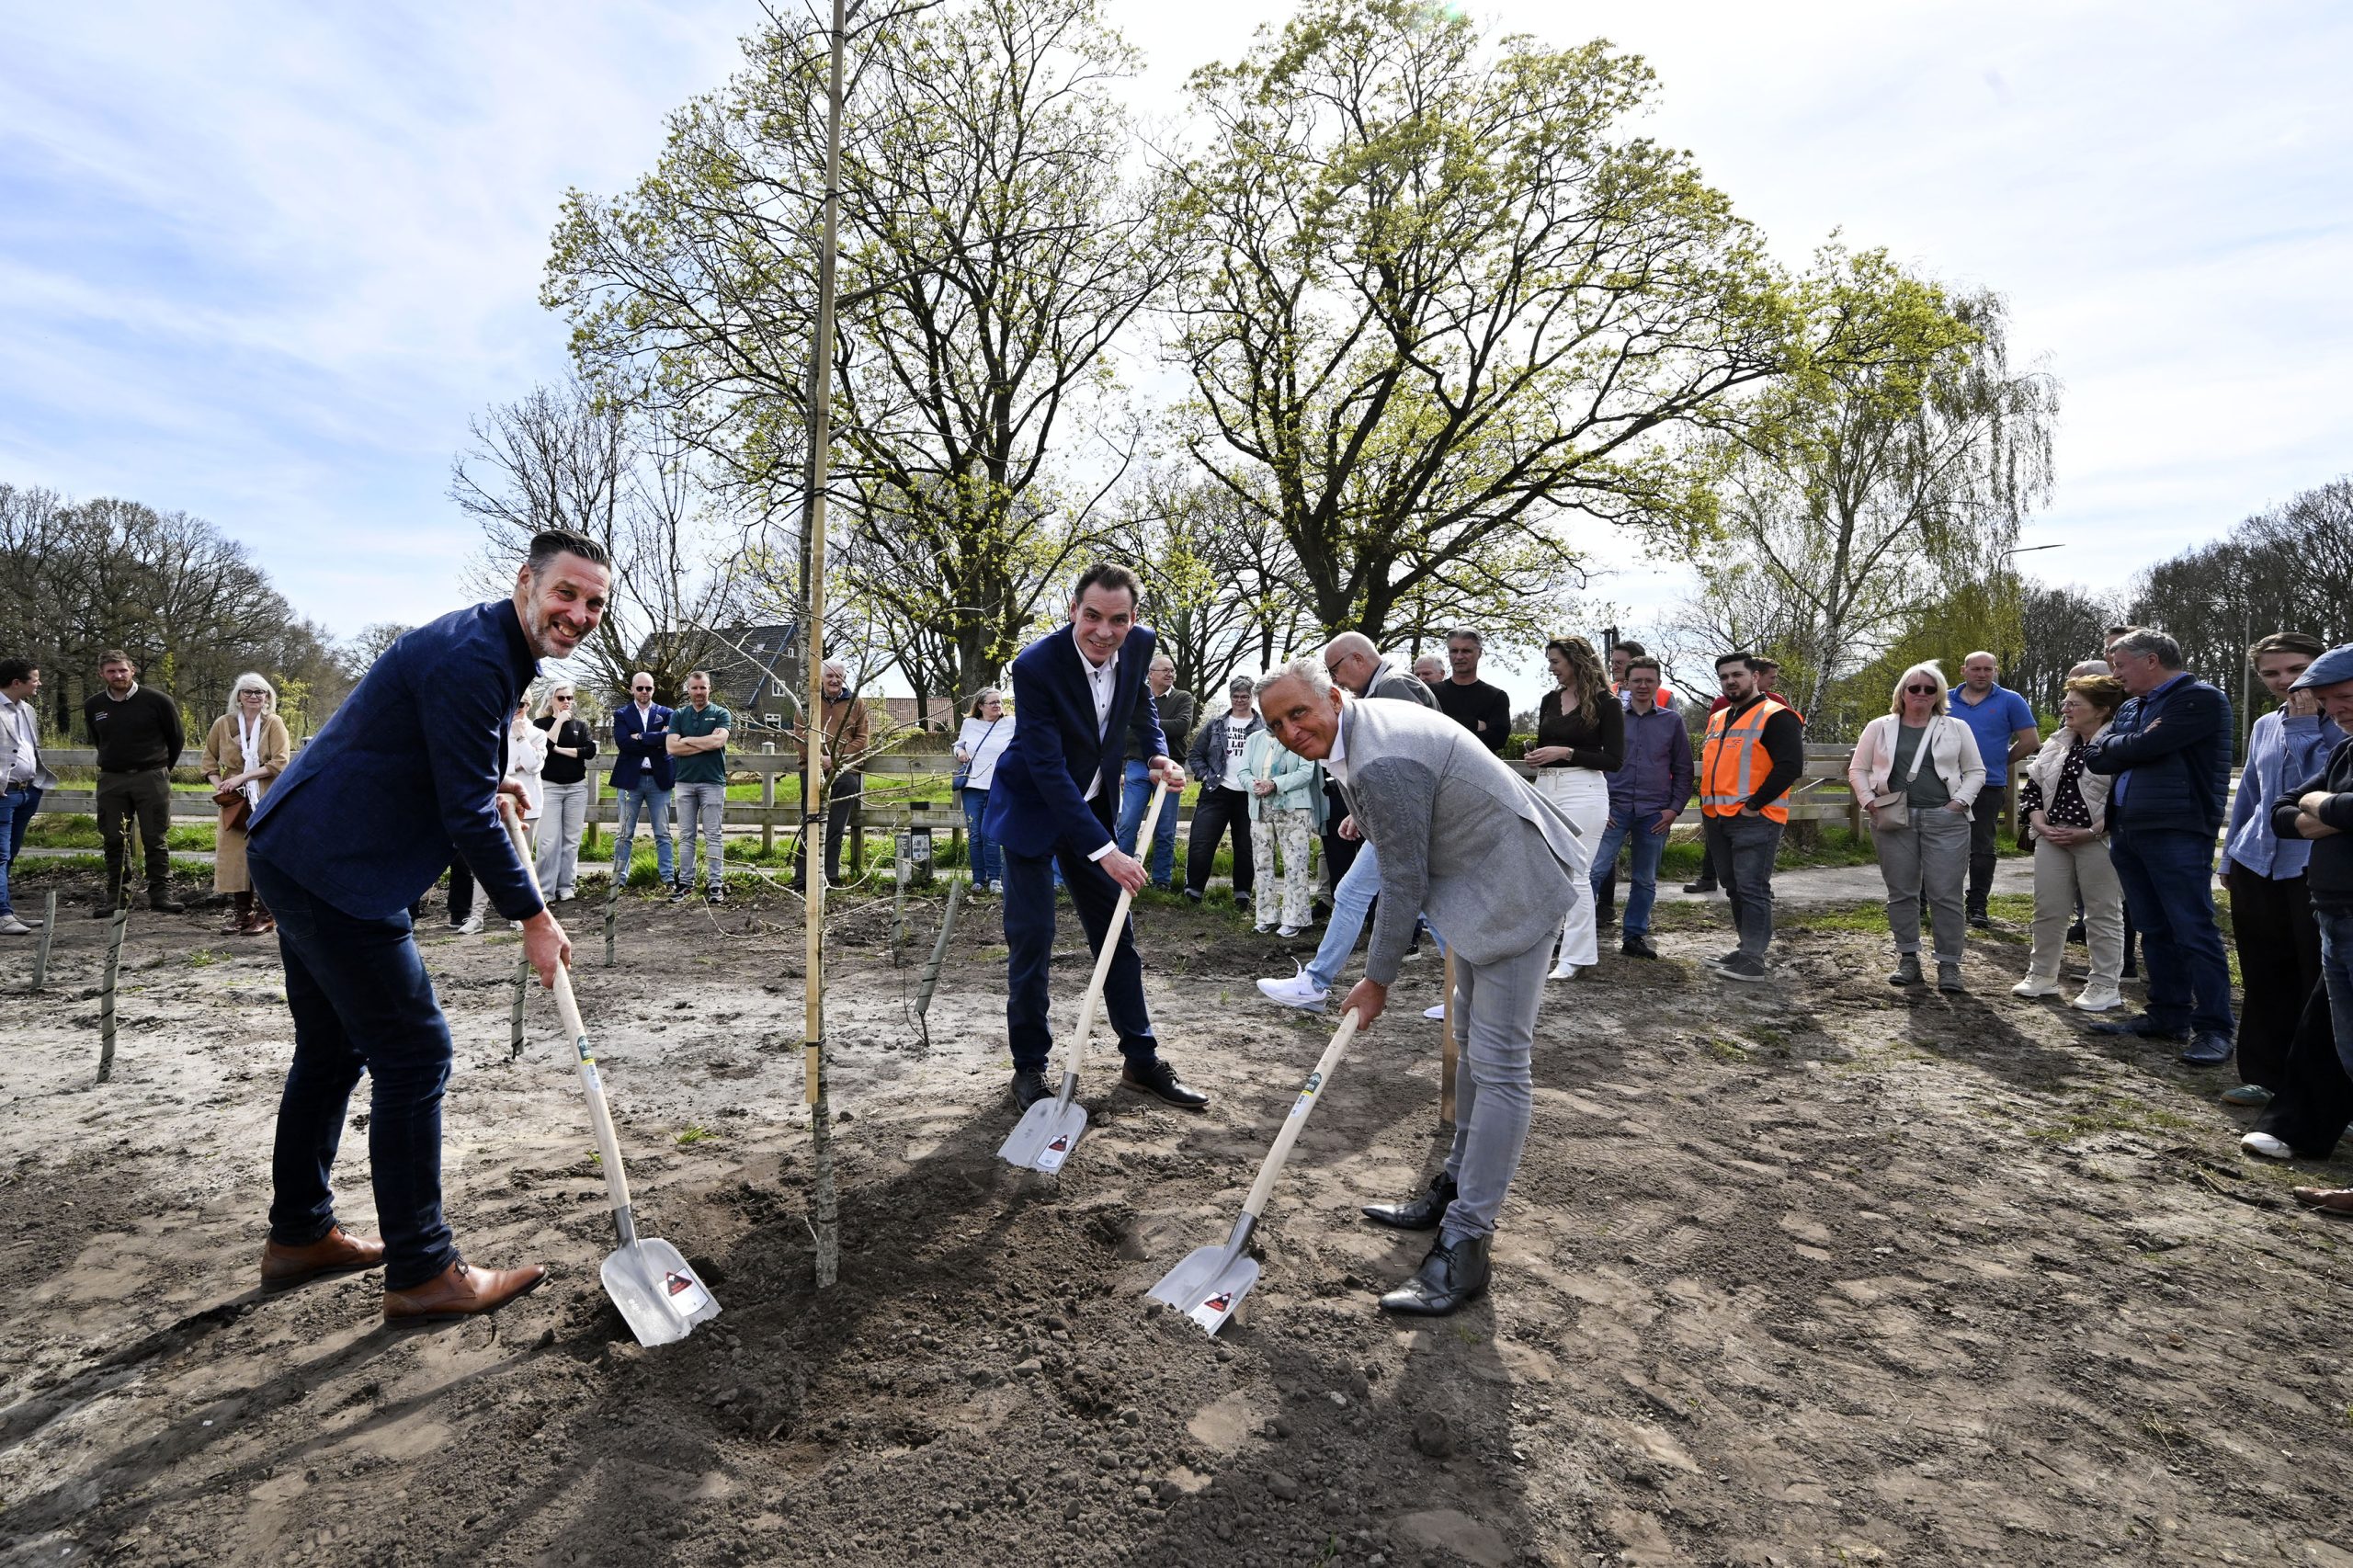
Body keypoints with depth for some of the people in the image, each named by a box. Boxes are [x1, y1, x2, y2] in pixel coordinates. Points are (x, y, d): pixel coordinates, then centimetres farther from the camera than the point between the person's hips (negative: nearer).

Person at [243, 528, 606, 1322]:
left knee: (333, 1049, 20)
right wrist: (533, 919, -16)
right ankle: (422, 1272, 3)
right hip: (336, 872, -11)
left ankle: (299, 1234, 34)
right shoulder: (473, 659, -22)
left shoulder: (491, 649, 11)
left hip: (300, 859, 11)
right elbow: (468, 813, -22)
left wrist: (488, 778, 25)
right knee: (413, 1056, -6)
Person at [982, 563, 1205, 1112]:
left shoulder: (1140, 644, -10)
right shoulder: (1035, 665, -27)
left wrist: (1158, 754, -6)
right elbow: (1048, 772, -29)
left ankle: (1142, 1061, 20)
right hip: (1033, 807, -5)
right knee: (1031, 937, -4)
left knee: (1117, 932, 9)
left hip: (1092, 805, 5)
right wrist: (1103, 850, -32)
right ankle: (1029, 1066, 14)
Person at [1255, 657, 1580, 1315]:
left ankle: (1465, 1243, -7)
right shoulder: (1366, 725, 3)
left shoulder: (1381, 764, -28)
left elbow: (1403, 881, -21)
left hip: (1513, 887, -12)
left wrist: (1377, 980, -10)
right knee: (1471, 1043, 20)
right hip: (1476, 878, 12)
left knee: (1498, 1063, -10)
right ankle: (1458, 1185, 34)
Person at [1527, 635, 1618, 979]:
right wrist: (1534, 755, 0)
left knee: (1574, 872, -7)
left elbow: (1614, 760, -8)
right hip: (1545, 787, 6)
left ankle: (1577, 955, 1)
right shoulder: (1549, 699, 12)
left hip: (1582, 791, -6)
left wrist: (1566, 752, -16)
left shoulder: (1605, 703, -5)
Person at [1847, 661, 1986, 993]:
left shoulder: (1956, 728, 9)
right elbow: (1858, 769, 11)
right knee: (1901, 892, 5)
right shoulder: (1879, 728, 9)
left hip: (1945, 820, -1)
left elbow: (1975, 771, 11)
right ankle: (1908, 958, 15)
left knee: (1946, 894, -3)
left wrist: (1960, 801, -3)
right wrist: (1869, 800, -3)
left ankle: (1949, 964, 4)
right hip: (1894, 820, 1)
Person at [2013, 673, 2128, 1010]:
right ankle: (2041, 976, 22)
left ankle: (2104, 987, 12)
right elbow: (2033, 786, 16)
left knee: (2102, 914, 3)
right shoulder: (2057, 746, 12)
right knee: (2047, 909, 10)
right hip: (2053, 838, 6)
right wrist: (2039, 823, 1)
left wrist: (2090, 832, -18)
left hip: (2098, 841, -6)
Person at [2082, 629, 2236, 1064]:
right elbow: (2096, 759, 12)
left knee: (2194, 932, -5)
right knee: (2154, 931, 13)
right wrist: (2129, 749, -6)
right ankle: (2167, 1015, 21)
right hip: (2128, 832, 8)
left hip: (2177, 832, -8)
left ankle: (2212, 1028, 1)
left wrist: (2112, 746, 3)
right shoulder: (2130, 708, 18)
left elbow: (2145, 746, -17)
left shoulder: (2201, 699, -7)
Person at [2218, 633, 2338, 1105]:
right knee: (2264, 979, 12)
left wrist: (2304, 725, -15)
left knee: (2321, 980, 1)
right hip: (2258, 866, 6)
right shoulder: (2265, 726, 13)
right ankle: (2265, 1074, 21)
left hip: (2317, 868, -6)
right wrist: (2231, 857, 20)